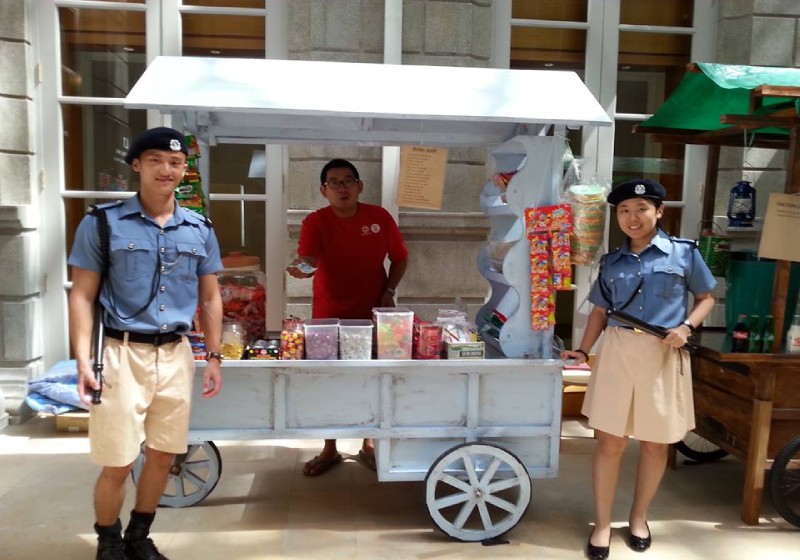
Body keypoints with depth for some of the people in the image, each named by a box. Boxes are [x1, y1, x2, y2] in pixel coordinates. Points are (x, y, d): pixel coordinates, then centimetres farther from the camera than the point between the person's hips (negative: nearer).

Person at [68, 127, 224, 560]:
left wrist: (213, 356, 8)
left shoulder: (199, 230, 7)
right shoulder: (103, 222, -3)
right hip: (122, 354, -3)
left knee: (163, 456, 13)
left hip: (175, 355, 4)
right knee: (117, 463, 3)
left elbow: (209, 298, 13)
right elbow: (82, 296, -3)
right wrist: (83, 362, -12)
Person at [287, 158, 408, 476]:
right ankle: (329, 449, 26)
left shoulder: (380, 217, -4)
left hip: (371, 314, 1)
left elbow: (399, 258, 7)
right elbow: (308, 260, -25)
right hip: (328, 316, -1)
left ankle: (369, 445, 30)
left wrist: (389, 291, -4)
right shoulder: (315, 222, -9)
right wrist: (301, 267, -47)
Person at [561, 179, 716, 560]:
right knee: (610, 441, 3)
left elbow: (705, 298, 8)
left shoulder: (684, 253, 0)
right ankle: (602, 524, 18)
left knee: (655, 443, 11)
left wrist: (686, 327, -9)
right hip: (618, 353, 1)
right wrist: (583, 351, 2)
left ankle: (639, 517, 32)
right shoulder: (611, 262, 7)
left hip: (664, 357, -1)